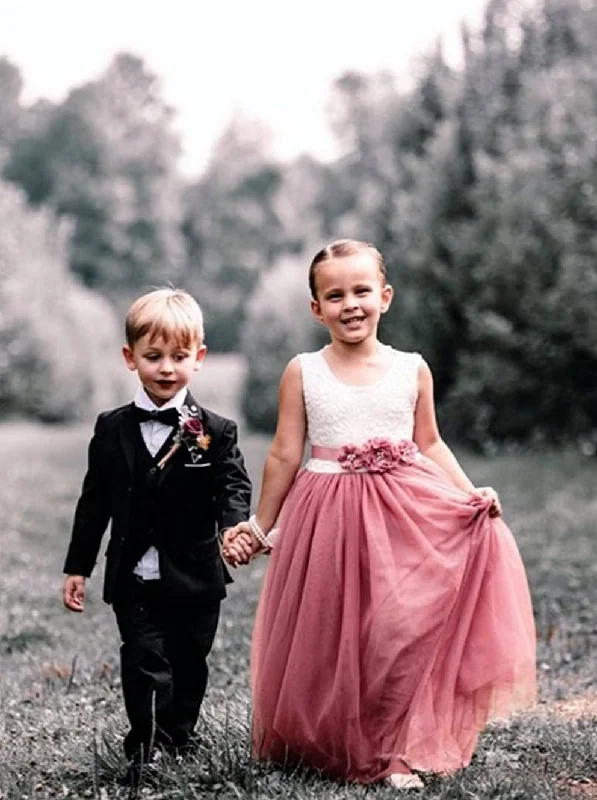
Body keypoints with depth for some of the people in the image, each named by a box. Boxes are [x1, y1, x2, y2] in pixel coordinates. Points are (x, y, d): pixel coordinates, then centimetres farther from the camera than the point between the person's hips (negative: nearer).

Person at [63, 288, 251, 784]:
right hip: (135, 577, 0)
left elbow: (234, 487, -12)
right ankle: (146, 751, 0)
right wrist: (78, 566, 5)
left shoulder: (215, 432, -4)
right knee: (145, 666, -5)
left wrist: (234, 527, -35)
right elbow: (95, 501, 6)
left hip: (195, 578, 0)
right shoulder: (113, 430, 2)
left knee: (189, 664, 14)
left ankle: (179, 740, 32)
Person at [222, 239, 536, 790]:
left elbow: (430, 444, 12)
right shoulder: (303, 373, -1)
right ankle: (325, 744, 25)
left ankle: (394, 751, 13)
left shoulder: (412, 370, 2)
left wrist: (471, 493, -1)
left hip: (403, 515, 1)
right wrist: (259, 526, 7)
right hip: (328, 520, -1)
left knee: (400, 632, -3)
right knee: (328, 639, 5)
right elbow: (285, 455, 4)